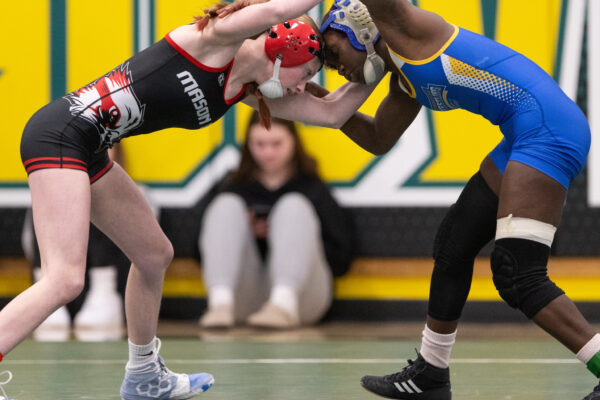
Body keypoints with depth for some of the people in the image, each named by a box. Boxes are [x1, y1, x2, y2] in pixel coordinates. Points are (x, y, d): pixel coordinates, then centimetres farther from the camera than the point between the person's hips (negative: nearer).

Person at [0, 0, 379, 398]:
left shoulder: (250, 91, 15)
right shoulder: (218, 40, -10)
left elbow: (331, 113, 19)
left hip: (86, 152, 10)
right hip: (61, 132, -10)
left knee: (155, 254, 21)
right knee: (65, 281, -20)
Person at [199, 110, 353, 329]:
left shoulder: (313, 190, 13)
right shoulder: (235, 187, 18)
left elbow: (341, 261, 5)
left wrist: (290, 234, -6)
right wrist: (243, 233, -5)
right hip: (243, 301, 2)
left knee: (294, 206, -18)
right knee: (227, 205, -12)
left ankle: (284, 303, -44)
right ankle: (221, 303, -39)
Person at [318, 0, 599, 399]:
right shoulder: (405, 82, 24)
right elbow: (378, 139, 39)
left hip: (547, 128, -11)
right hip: (528, 137, 11)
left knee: (517, 275, -17)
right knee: (454, 243, 20)